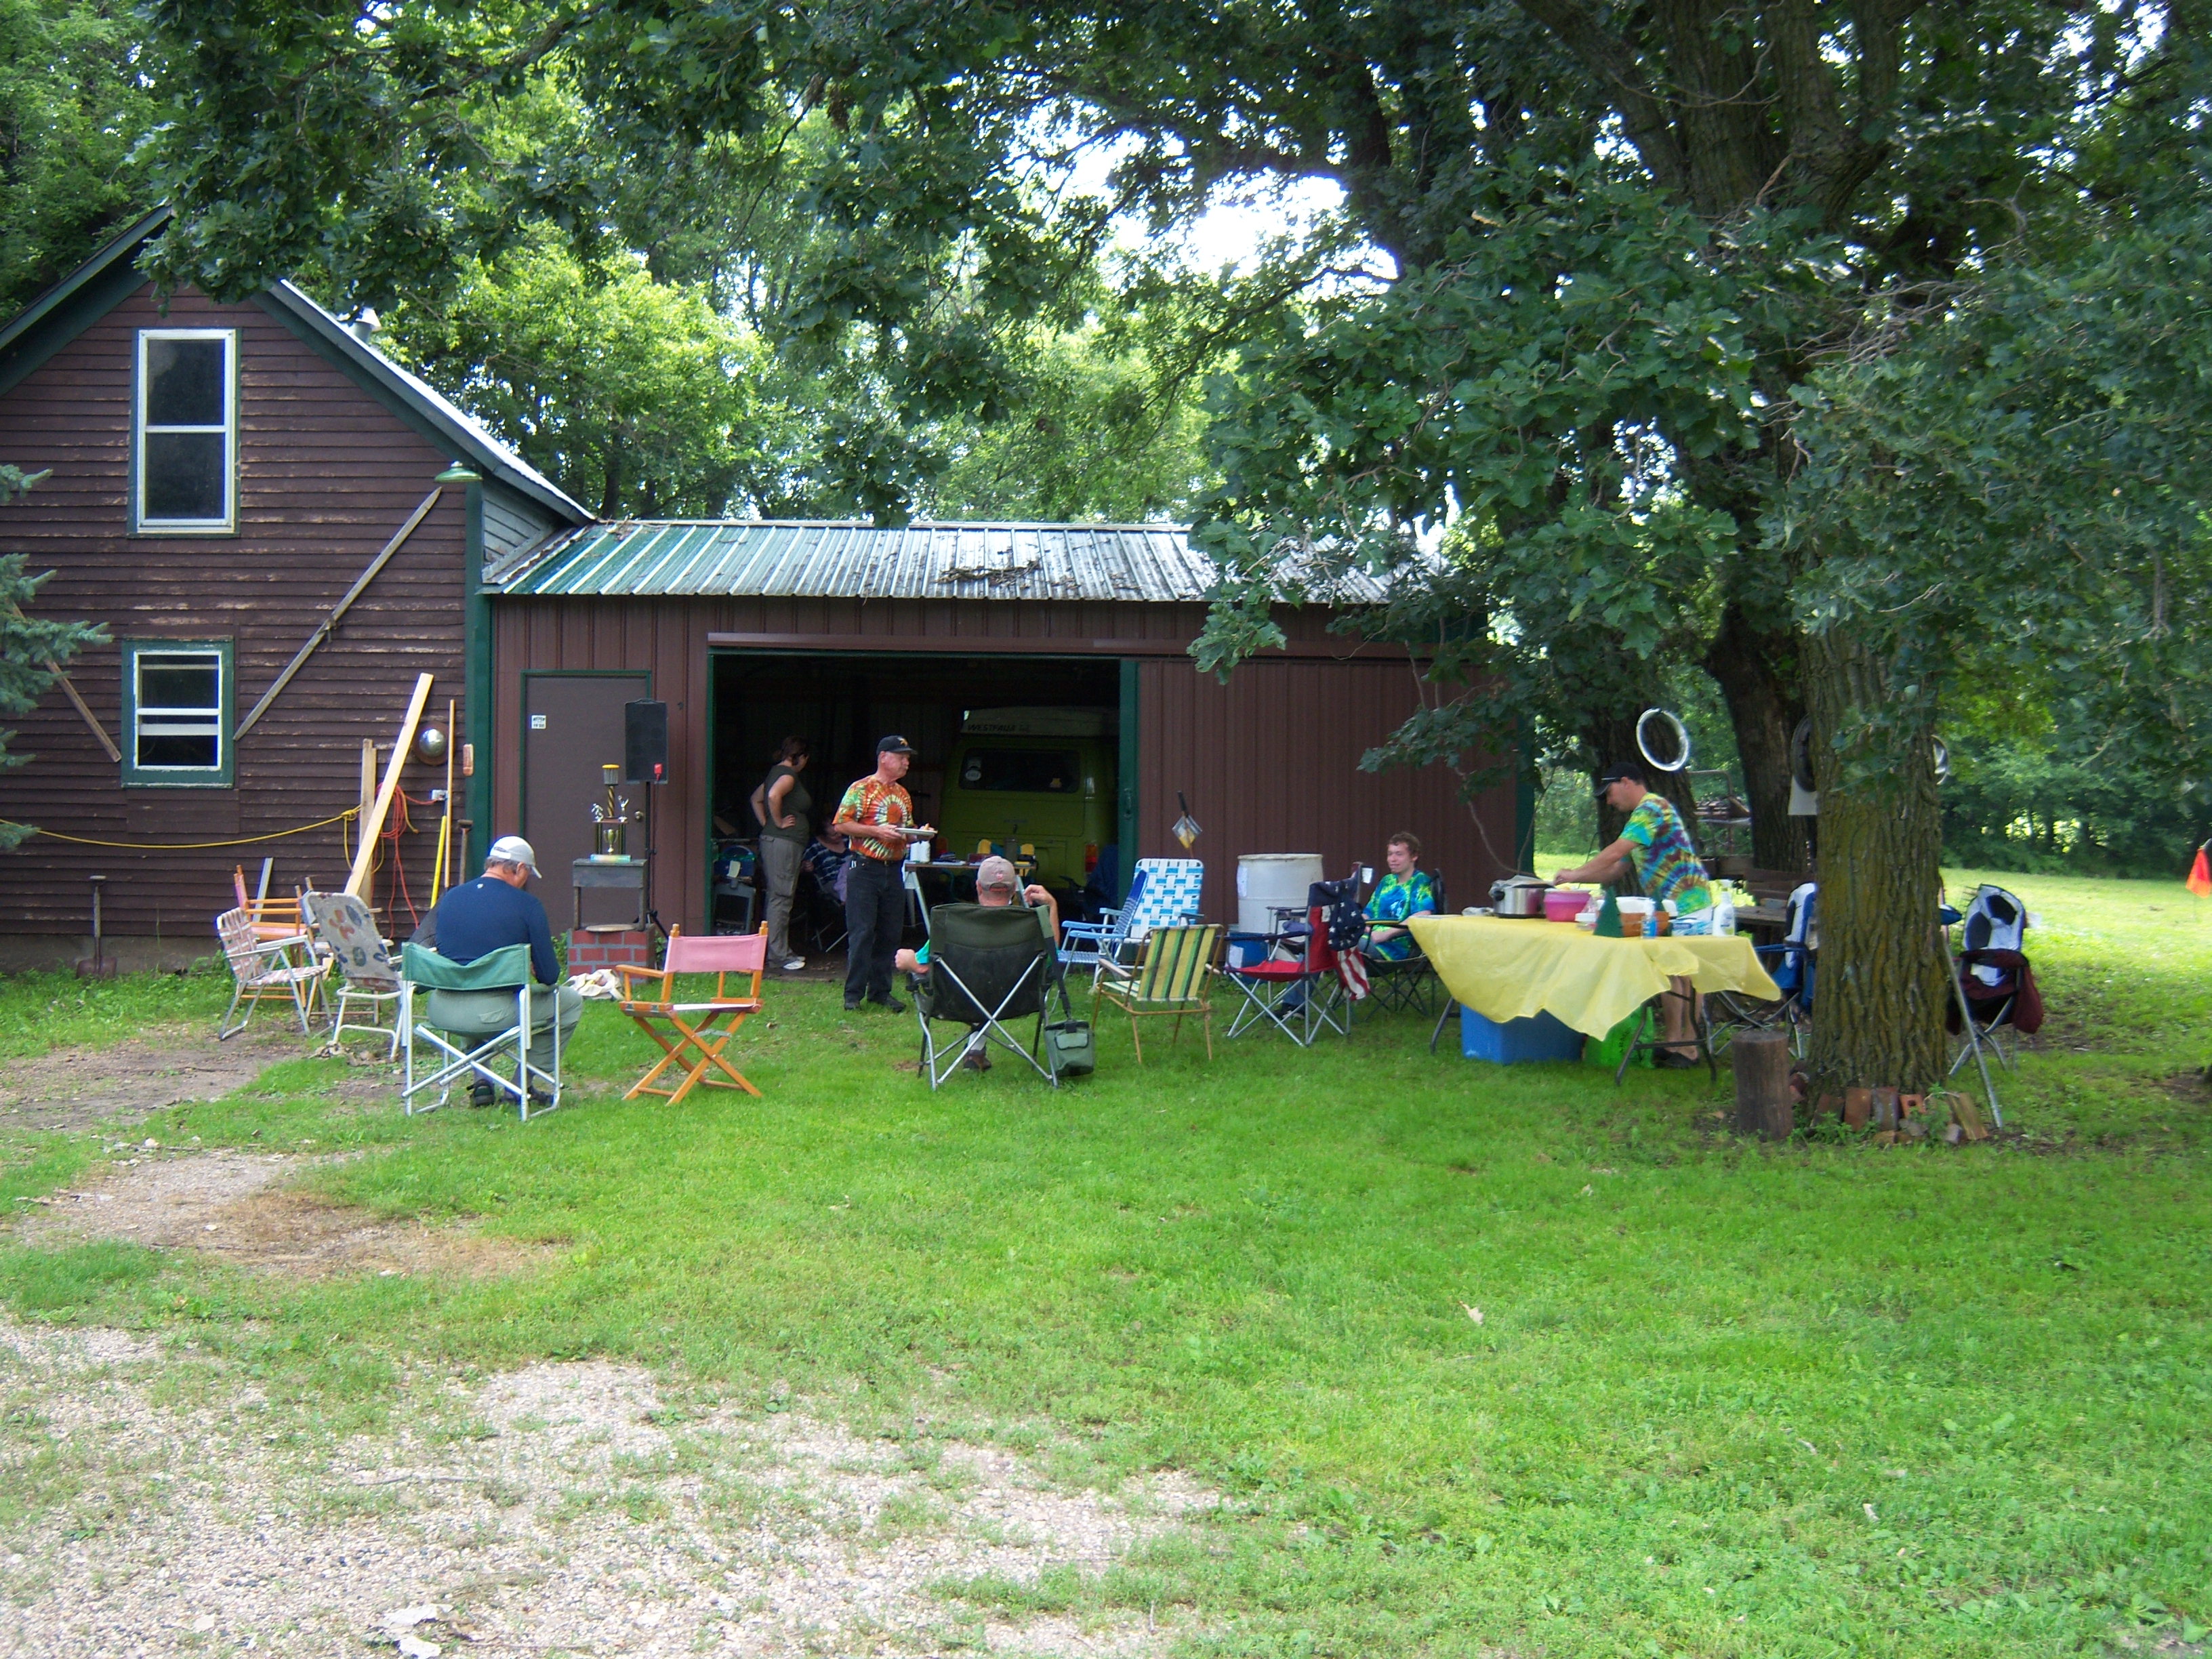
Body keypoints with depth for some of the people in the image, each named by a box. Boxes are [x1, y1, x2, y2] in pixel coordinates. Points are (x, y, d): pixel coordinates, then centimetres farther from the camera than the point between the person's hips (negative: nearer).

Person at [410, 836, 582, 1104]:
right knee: (571, 1002, 17)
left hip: (441, 1014, 6)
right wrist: (532, 970, 22)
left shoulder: (450, 898, 10)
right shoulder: (527, 905, -5)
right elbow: (549, 976, -4)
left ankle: (481, 1082, 29)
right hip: (492, 1015, -6)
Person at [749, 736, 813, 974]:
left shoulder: (776, 772, 18)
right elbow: (773, 795, -30)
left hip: (770, 839, 10)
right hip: (784, 842, -10)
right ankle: (778, 952, -7)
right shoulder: (788, 775, -11)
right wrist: (778, 822, -18)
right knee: (781, 898, -8)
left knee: (778, 897, 13)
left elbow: (756, 798, 30)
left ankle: (781, 951, 18)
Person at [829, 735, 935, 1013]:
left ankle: (880, 991, 15)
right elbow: (841, 825, -10)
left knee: (890, 935, 7)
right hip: (865, 868, -6)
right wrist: (877, 831, -18)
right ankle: (853, 994, -1)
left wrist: (919, 834, 1)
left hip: (893, 870, 6)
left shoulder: (903, 794, 17)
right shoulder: (861, 789, -4)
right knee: (861, 933, -6)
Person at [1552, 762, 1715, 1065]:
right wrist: (1576, 877, 12)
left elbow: (1616, 852, -19)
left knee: (1687, 976, -7)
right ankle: (1673, 1042, 14)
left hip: (1688, 902, -10)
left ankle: (1689, 1050, -3)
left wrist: (1576, 873, -11)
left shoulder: (1652, 807, -11)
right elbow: (1618, 869, 22)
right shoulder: (1643, 814, 22)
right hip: (1669, 905, 10)